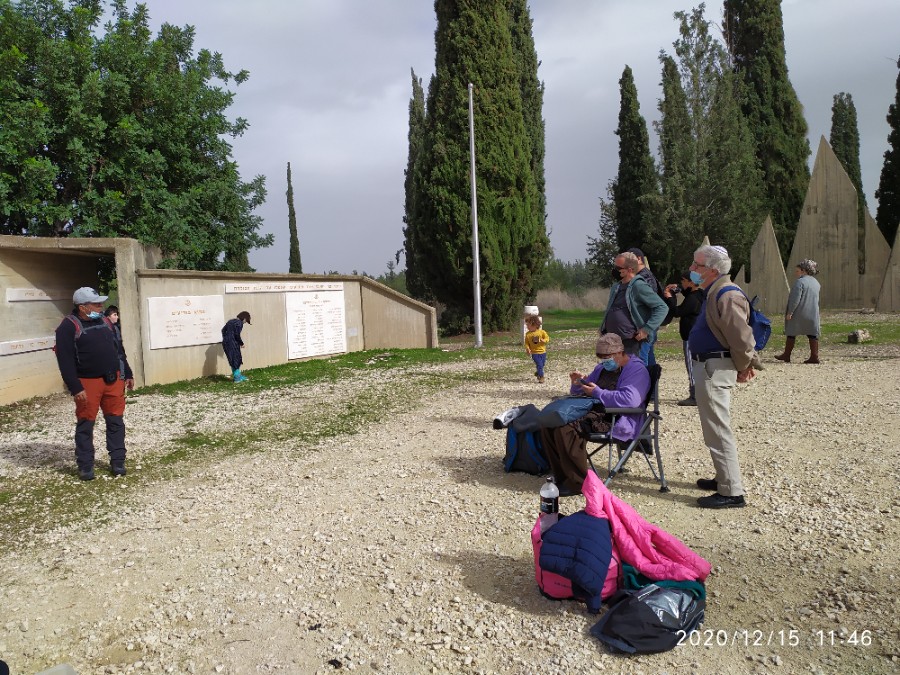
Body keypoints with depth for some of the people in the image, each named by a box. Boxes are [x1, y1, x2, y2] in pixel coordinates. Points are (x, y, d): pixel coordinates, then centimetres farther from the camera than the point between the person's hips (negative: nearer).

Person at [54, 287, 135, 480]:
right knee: (85, 425, 4)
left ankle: (117, 462, 17)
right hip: (88, 383, -5)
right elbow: (65, 361, -14)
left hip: (113, 379, 6)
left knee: (116, 421, 8)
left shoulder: (104, 322, 10)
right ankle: (85, 466, 15)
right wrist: (75, 388, -19)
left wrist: (127, 374, 17)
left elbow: (118, 349, 18)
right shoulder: (69, 327, -10)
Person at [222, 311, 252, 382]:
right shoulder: (239, 323, -10)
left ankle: (238, 375, 24)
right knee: (236, 360, 1)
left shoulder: (230, 321, 16)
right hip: (233, 343, -8)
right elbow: (237, 334, -17)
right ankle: (237, 378, 6)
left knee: (234, 360, 16)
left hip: (225, 342, 8)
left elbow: (223, 330, 18)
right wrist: (241, 343, -5)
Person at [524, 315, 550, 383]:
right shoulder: (528, 334, -3)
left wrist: (542, 340, -21)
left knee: (542, 364, 14)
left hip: (543, 352, 2)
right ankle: (541, 377, -1)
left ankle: (538, 372, 40)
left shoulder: (542, 332, -5)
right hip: (534, 353, -2)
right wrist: (527, 348, -18)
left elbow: (547, 338, -2)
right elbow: (526, 343, 0)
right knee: (539, 365, -10)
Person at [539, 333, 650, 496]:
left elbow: (630, 399, -23)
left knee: (565, 427, -31)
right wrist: (578, 383, 9)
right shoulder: (602, 367, 25)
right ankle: (562, 476, -5)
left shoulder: (636, 370, -3)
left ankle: (578, 483, -19)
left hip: (616, 422, -9)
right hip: (592, 412, 9)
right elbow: (581, 394, 33)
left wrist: (598, 393, -17)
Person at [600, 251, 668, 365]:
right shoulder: (615, 288, 14)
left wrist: (647, 329, -17)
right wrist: (603, 330, 14)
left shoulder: (639, 286, -10)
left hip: (634, 344, -8)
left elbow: (662, 308, -13)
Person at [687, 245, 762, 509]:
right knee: (715, 429, 20)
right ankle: (725, 478, 33)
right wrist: (743, 366, 16)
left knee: (717, 431, -6)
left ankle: (732, 492, 1)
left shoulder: (727, 296, -19)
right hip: (707, 367, 11)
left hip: (715, 370, -11)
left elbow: (742, 338, -23)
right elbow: (737, 337, 22)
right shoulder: (713, 293, 14)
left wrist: (743, 368, -10)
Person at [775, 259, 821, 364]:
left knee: (791, 334, 4)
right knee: (812, 334, 5)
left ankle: (786, 355, 11)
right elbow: (816, 300, 20)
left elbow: (795, 299, -20)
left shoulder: (800, 282, -14)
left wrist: (789, 312, -18)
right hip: (812, 314, 7)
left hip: (798, 313, -7)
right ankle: (814, 356, 0)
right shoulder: (816, 283, 13)